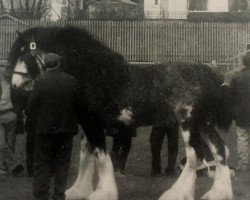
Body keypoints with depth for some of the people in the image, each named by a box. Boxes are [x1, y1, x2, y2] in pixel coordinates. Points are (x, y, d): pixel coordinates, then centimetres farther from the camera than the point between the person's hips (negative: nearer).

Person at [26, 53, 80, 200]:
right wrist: (72, 123, 12)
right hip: (67, 129, 3)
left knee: (42, 165, 6)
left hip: (45, 129, -2)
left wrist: (36, 124, 5)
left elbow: (31, 107, -8)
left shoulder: (40, 81, -10)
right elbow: (78, 105, 2)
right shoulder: (72, 81, -2)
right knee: (62, 164, 12)